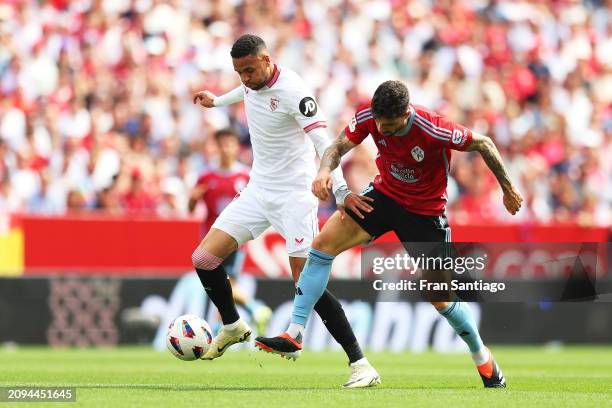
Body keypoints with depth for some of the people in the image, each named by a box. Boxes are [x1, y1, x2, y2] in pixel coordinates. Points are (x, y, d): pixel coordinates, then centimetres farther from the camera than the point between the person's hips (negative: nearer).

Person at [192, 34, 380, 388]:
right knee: (204, 258, 1)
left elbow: (322, 140, -27)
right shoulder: (253, 82, 2)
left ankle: (360, 364, -14)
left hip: (294, 194, -7)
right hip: (258, 191, 7)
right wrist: (217, 101, 45)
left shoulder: (292, 90, -21)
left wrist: (340, 190, -37)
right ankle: (233, 326, 27)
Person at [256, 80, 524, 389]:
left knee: (440, 298, -1)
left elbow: (482, 143, -18)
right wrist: (324, 171, -35)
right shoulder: (369, 116, -20)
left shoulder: (434, 130, -32)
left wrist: (508, 190, -8)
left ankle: (481, 356, 26)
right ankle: (294, 334, -10)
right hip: (385, 193, 4)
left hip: (425, 210, -4)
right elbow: (338, 146, -11)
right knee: (322, 244, -13)